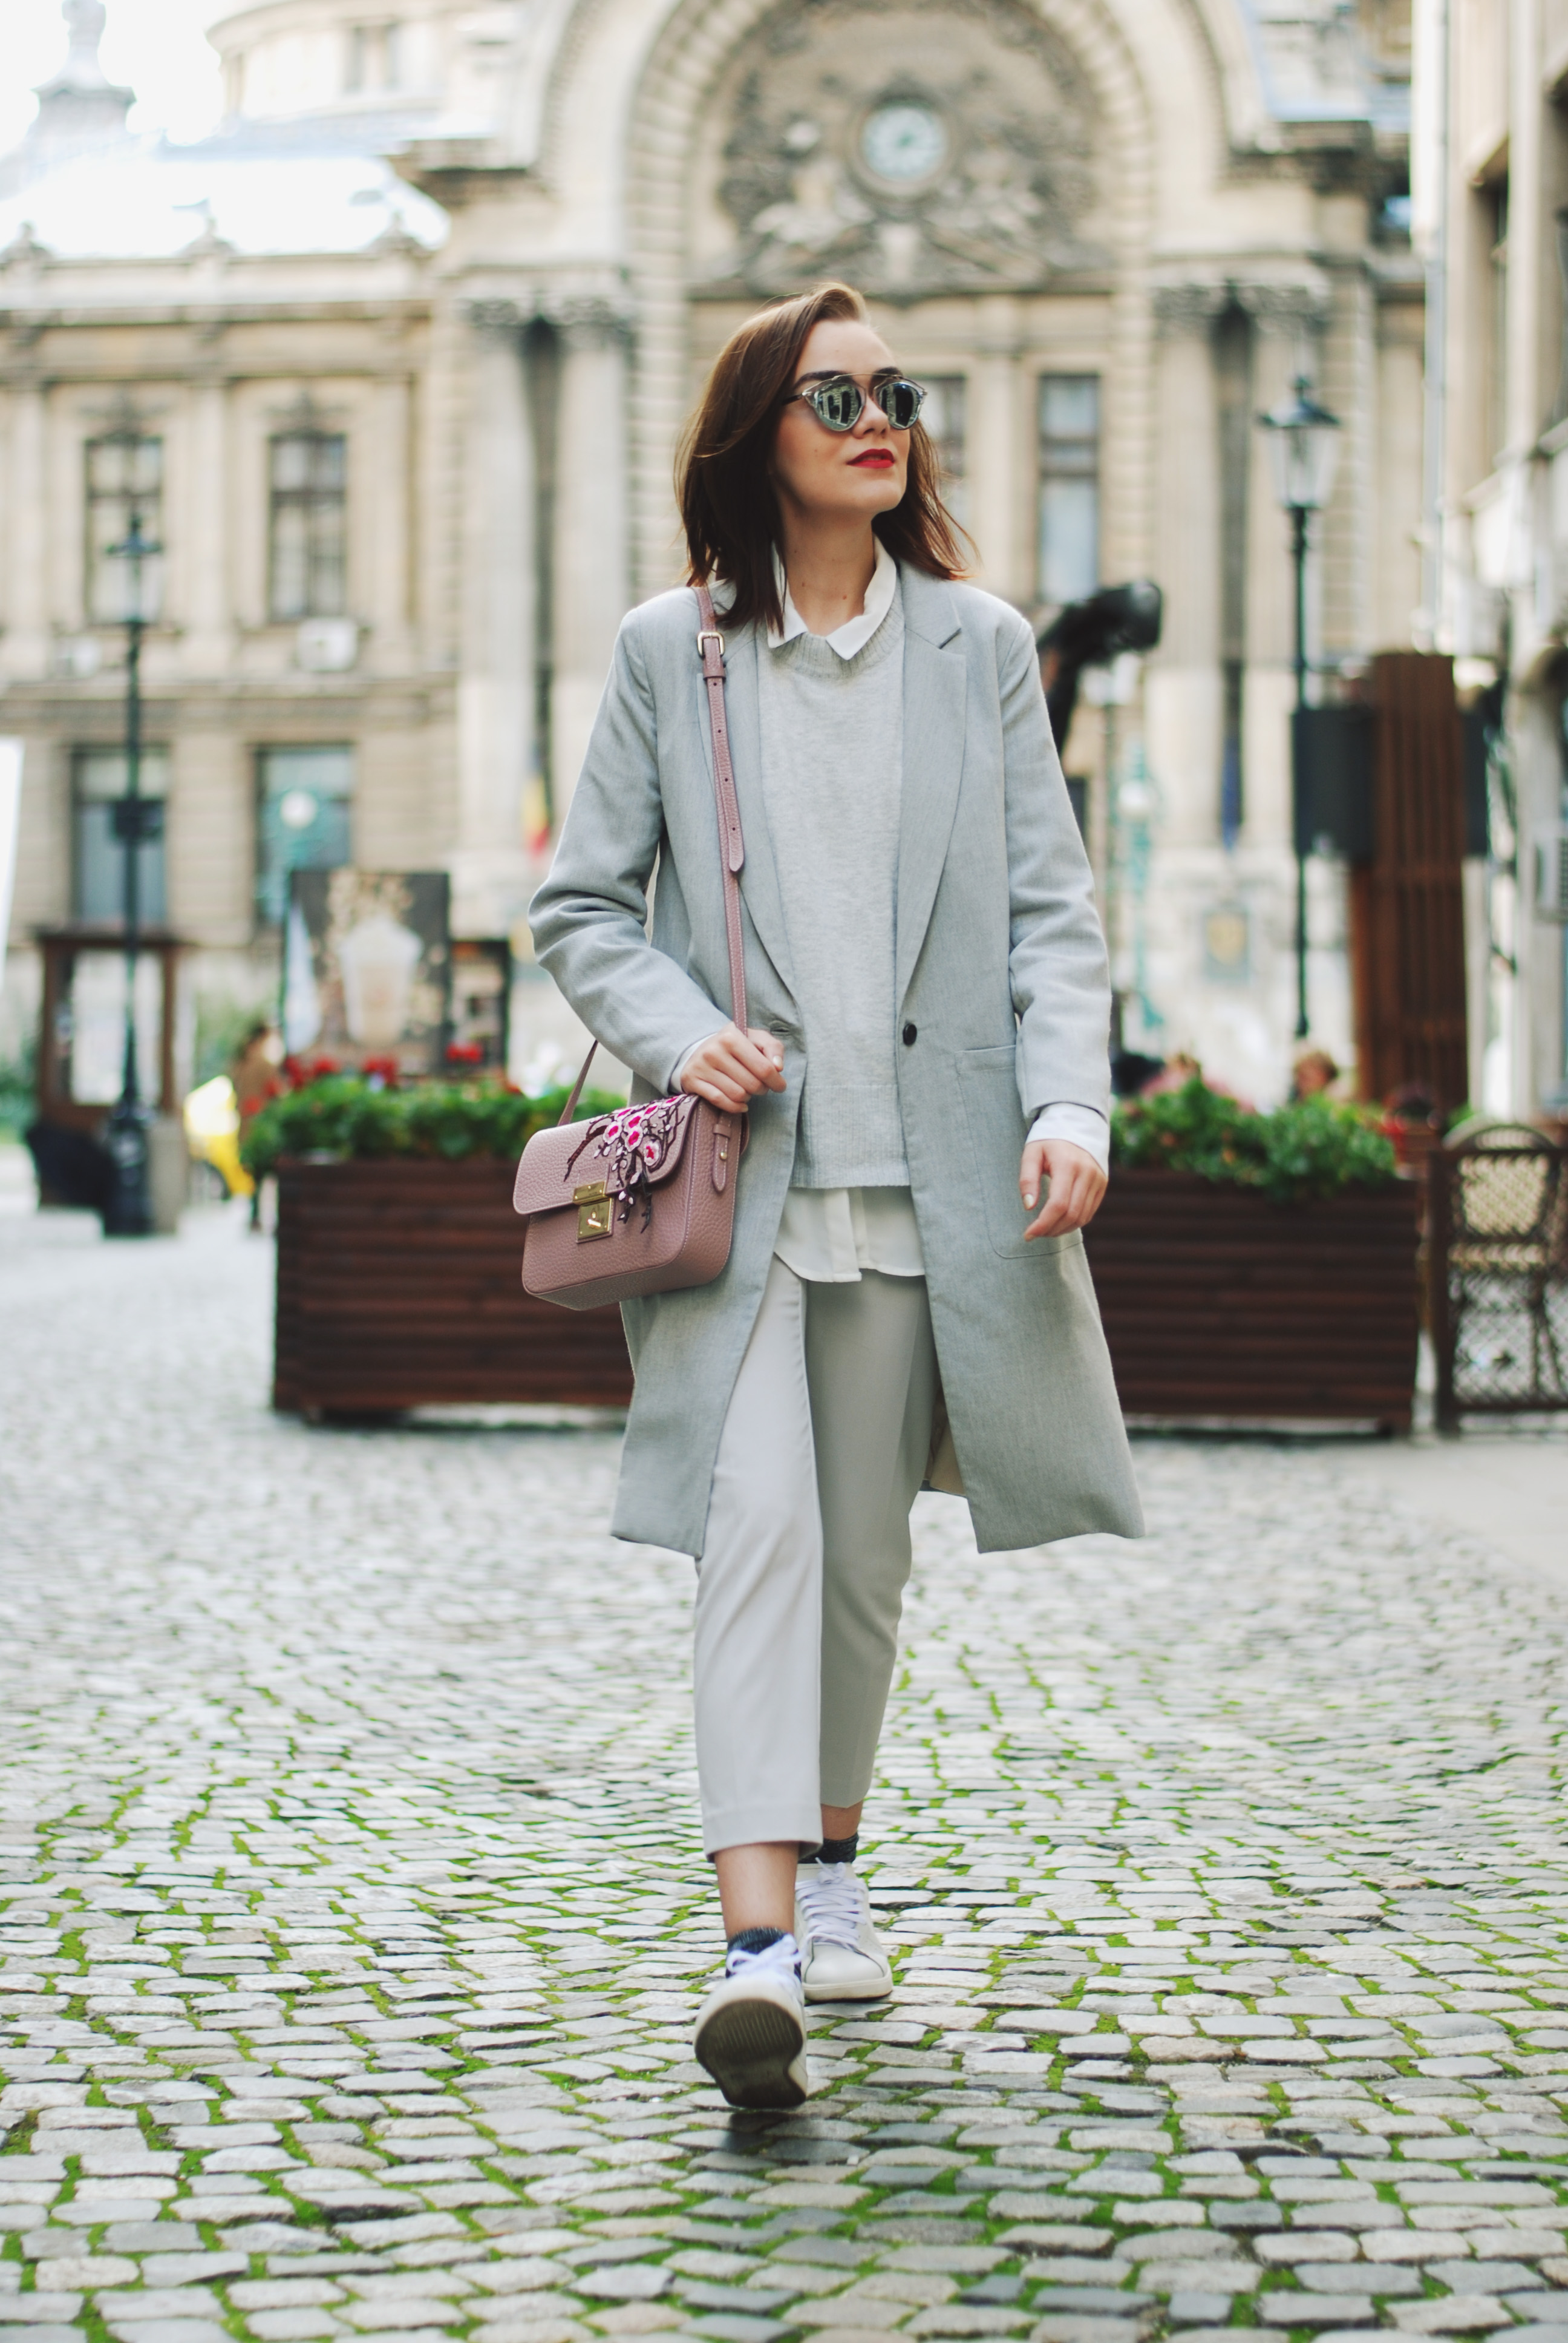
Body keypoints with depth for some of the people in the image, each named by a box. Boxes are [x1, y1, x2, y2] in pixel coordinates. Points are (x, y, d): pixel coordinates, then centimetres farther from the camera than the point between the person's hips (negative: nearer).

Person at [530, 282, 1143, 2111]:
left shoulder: (981, 649, 10)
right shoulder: (669, 654, 5)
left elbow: (1049, 909, 5)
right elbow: (580, 905, 7)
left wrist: (1067, 1103, -10)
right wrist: (676, 1030, -12)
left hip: (918, 1177, 2)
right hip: (737, 1169, -2)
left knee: (865, 1547, 10)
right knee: (758, 1522, -16)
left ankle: (829, 1865, 32)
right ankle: (757, 1945, -23)